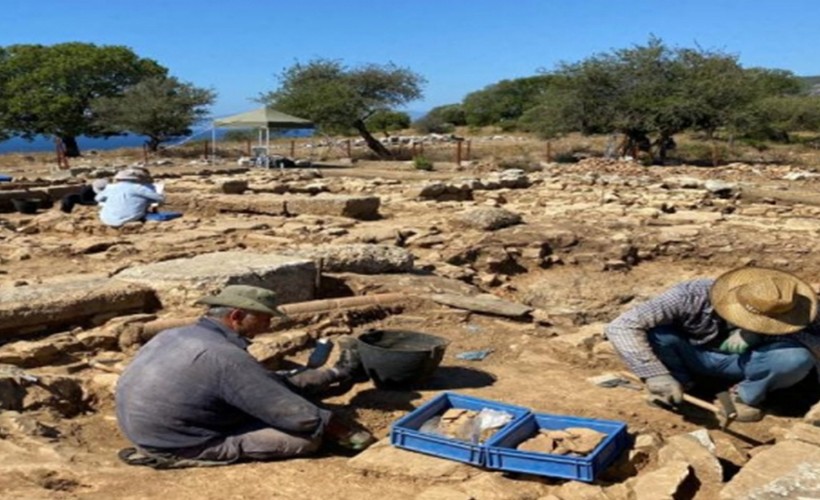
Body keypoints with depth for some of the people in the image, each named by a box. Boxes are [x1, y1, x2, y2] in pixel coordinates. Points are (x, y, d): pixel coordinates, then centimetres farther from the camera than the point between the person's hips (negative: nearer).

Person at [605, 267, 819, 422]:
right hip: (692, 357, -1)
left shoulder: (772, 310, -27)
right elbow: (620, 327, -38)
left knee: (798, 358, -31)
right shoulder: (691, 296, -34)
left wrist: (759, 335, -40)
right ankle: (681, 384, -4)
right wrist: (656, 375, -48)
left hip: (742, 363, 1)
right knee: (653, 333, -34)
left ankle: (746, 396, -3)